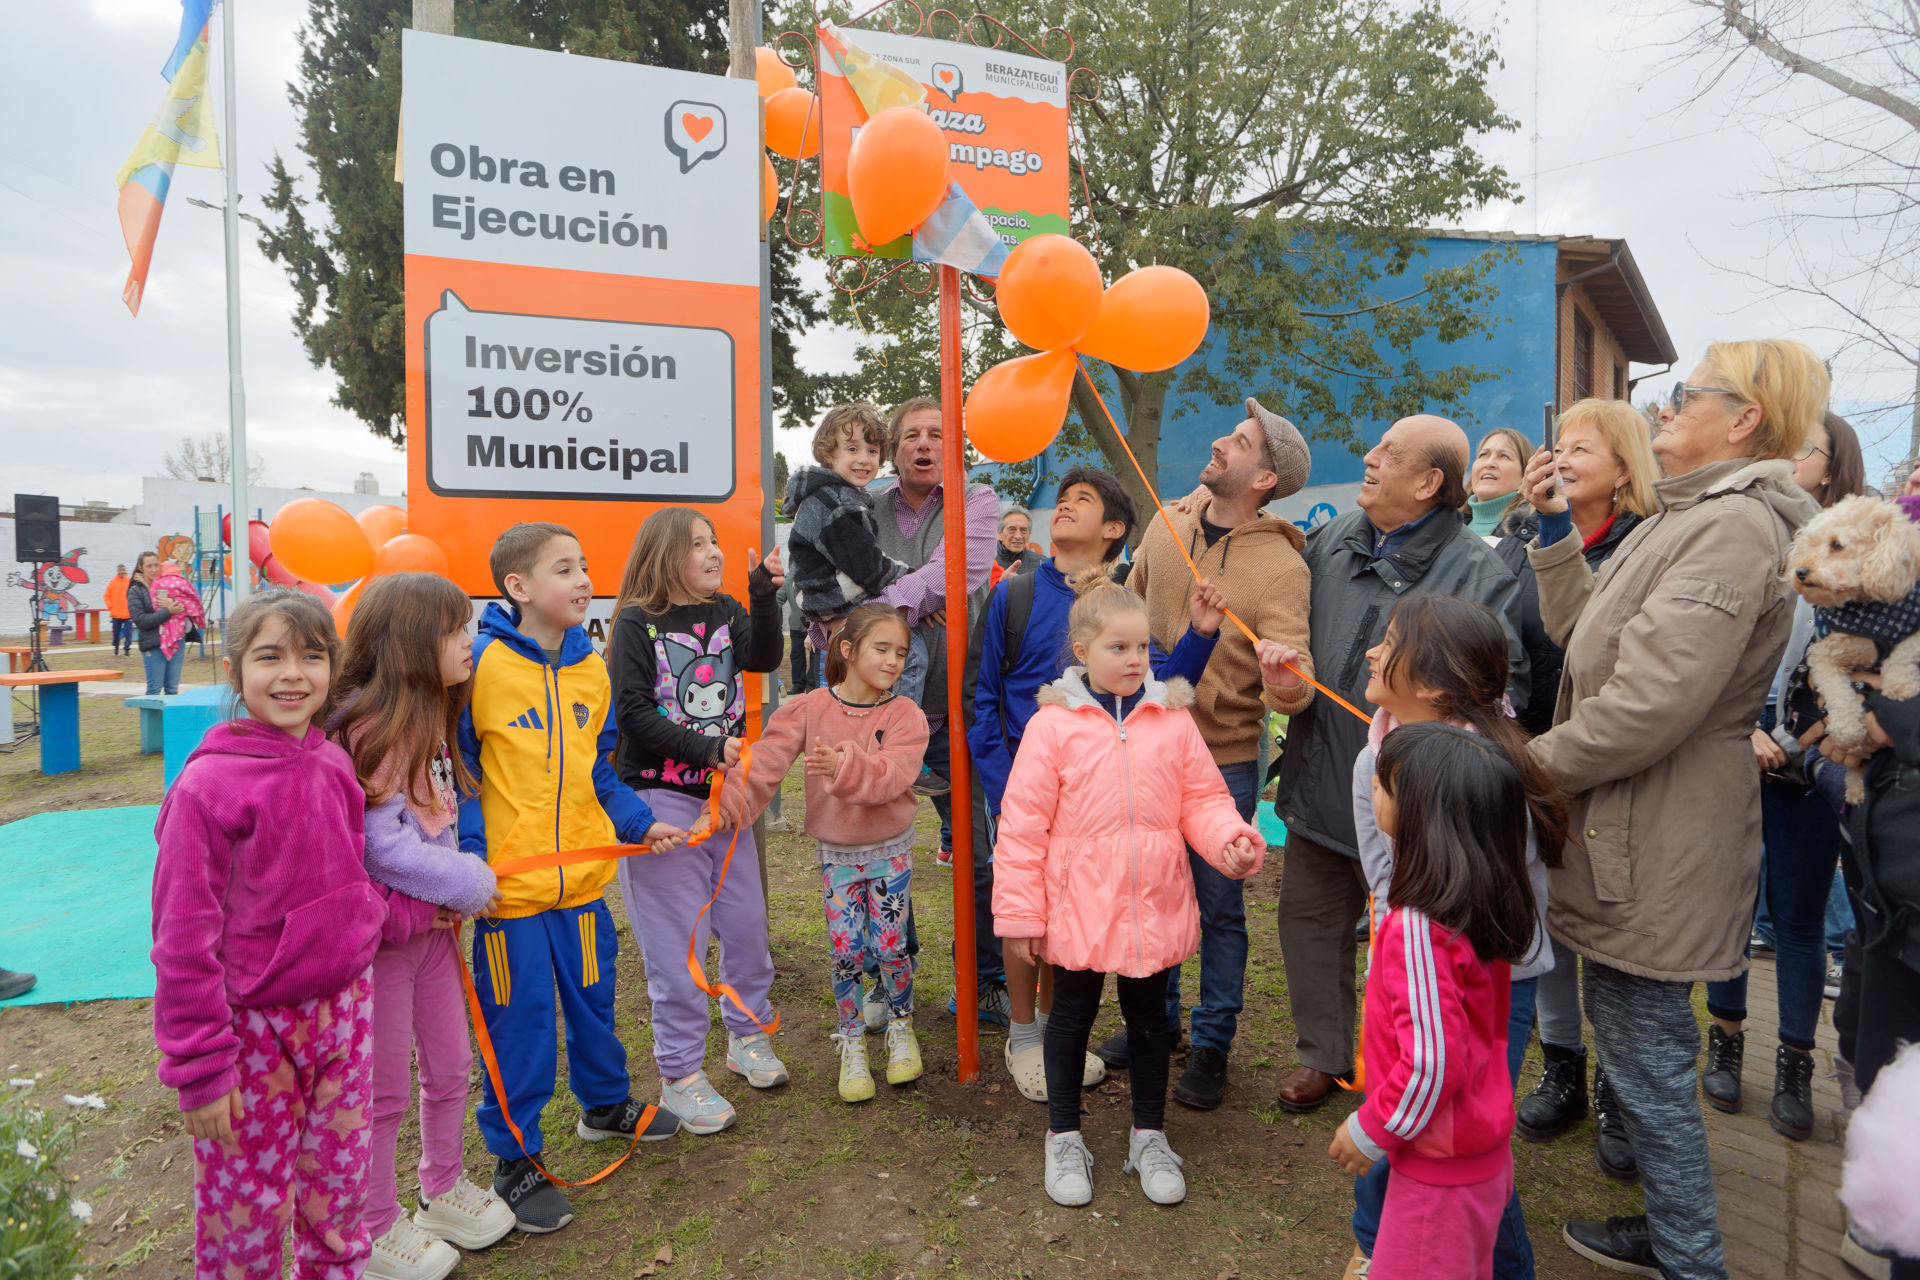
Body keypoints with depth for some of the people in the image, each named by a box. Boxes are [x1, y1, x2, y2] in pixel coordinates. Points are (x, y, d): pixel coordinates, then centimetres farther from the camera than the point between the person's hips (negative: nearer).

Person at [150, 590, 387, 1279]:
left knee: (341, 1183, 18)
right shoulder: (208, 784, -16)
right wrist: (199, 1070, -13)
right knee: (249, 1204, 11)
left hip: (343, 1007, 5)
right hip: (253, 1024, -5)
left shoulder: (334, 764, 1)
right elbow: (182, 939, -14)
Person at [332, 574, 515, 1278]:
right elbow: (386, 847, -24)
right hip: (381, 930, -8)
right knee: (385, 1090, 9)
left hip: (434, 922, 8)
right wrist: (473, 884, -14)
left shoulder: (430, 717, 6)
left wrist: (454, 893, -1)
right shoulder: (369, 727, -22)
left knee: (451, 1067, 20)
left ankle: (444, 1191, 41)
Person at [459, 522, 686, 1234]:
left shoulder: (591, 668, 6)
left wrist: (639, 823, 7)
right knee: (516, 1019, 7)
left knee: (593, 997, 20)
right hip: (508, 884, -5)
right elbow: (455, 771, -9)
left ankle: (605, 1104, 44)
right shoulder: (481, 663, -12)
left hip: (583, 875, 5)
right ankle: (515, 1158, 26)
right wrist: (468, 854, -18)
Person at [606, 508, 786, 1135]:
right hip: (662, 797, -5)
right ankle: (680, 1075, 17)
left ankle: (748, 1035, 35)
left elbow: (764, 657, -10)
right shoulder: (637, 624, -8)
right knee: (678, 937, 1)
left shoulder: (725, 612, 8)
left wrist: (763, 594, -20)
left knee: (746, 919, 14)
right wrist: (706, 749, -19)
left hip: (724, 793, 6)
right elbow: (633, 712, -14)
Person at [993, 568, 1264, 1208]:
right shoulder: (1054, 723, -11)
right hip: (1077, 908, -2)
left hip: (1154, 907, 3)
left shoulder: (1173, 718, -1)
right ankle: (1064, 1138, 35)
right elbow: (1022, 824, -9)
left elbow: (1203, 798, 4)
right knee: (1071, 1018, 15)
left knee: (1149, 1018, 18)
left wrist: (1232, 840, -18)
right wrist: (1018, 915, -9)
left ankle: (1149, 1136, 39)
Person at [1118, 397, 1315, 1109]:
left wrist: (1289, 683, -43)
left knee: (1218, 906, 9)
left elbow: (1290, 683, -21)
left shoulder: (1280, 564, -15)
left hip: (1223, 762, -4)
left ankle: (1212, 1044, 28)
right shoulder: (1168, 527, 0)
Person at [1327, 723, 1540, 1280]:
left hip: (1438, 1168, -8)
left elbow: (1432, 1063, -29)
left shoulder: (1418, 929, -32)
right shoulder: (1494, 902, -6)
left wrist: (1369, 1130, -15)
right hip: (1486, 1149, 8)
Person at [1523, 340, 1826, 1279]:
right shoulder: (1695, 517, 15)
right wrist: (1554, 527, 10)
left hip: (1652, 847, -10)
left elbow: (1649, 702, -27)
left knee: (1644, 1050, 3)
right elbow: (1583, 631, 17)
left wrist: (1528, 766, -16)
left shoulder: (1735, 526, -19)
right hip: (1635, 836, 10)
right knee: (1640, 1039, 21)